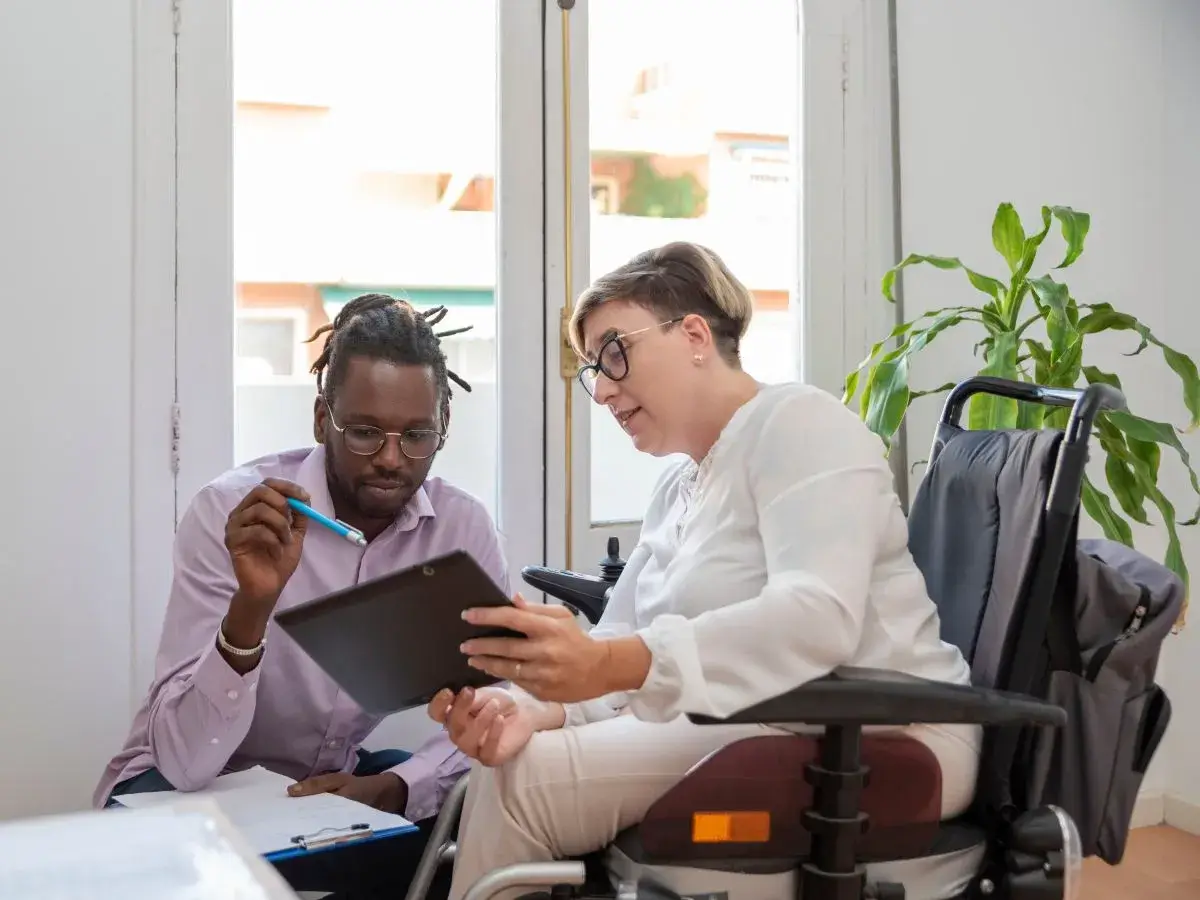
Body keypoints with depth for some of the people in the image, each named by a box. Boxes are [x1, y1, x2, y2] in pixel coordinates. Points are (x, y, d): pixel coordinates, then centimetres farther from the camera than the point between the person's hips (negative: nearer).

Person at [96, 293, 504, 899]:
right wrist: (253, 604, -41)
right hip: (190, 789, -3)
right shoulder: (229, 511, -23)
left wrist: (393, 788, -27)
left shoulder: (462, 526, -12)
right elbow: (185, 762, -27)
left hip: (335, 784, 3)